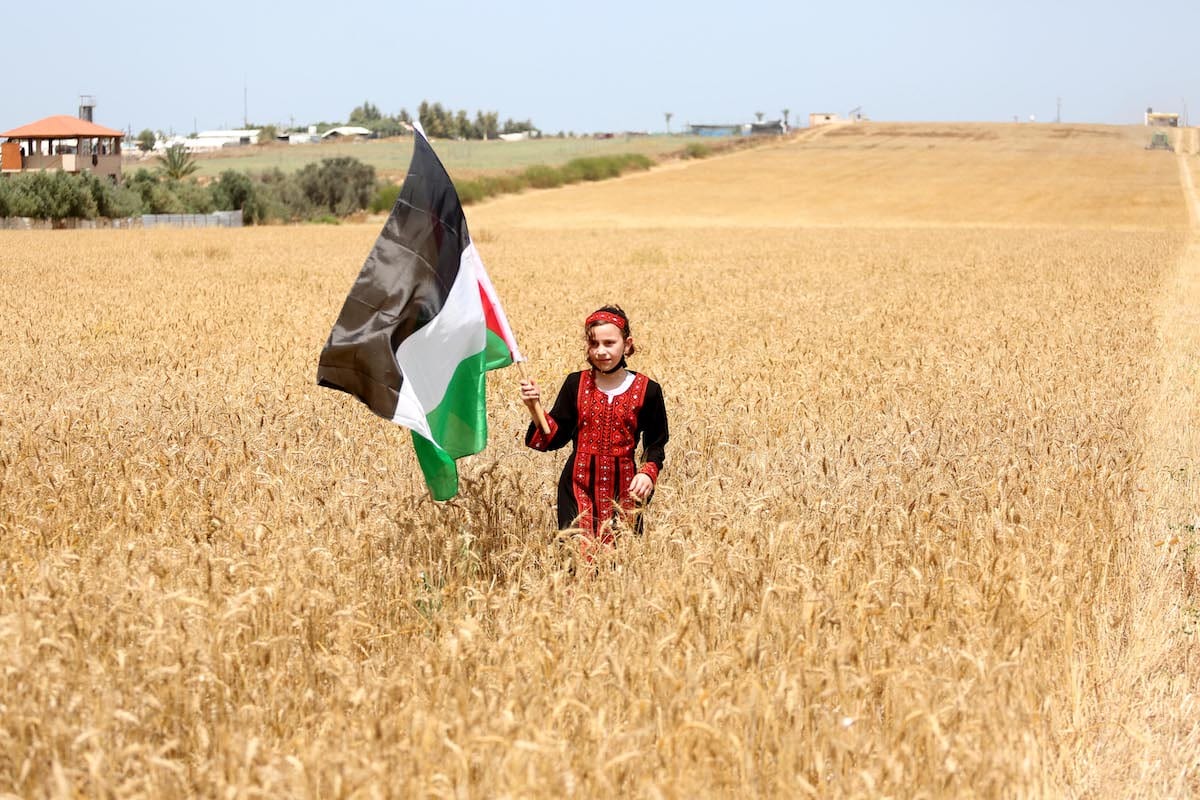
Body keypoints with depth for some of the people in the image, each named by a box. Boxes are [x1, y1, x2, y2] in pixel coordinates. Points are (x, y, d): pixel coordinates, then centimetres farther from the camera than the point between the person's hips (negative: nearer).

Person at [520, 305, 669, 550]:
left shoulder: (646, 390, 0)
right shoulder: (575, 384, 3)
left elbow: (655, 445, 7)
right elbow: (554, 437, 3)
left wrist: (648, 472, -10)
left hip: (623, 489, 0)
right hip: (579, 487, 0)